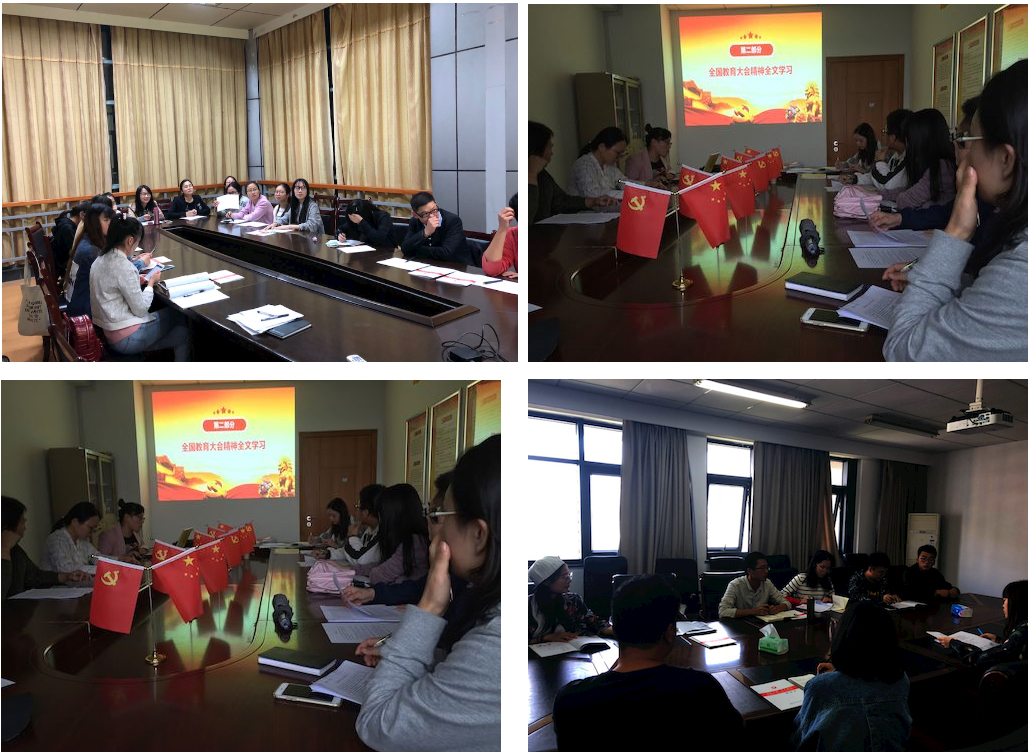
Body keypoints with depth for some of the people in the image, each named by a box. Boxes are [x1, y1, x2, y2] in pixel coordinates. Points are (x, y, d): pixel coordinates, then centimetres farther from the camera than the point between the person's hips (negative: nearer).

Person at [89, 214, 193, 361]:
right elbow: (141, 310, -17)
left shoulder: (100, 260, 5)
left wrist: (137, 280, 10)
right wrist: (151, 283, -2)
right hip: (126, 339, -8)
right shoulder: (124, 267, -22)